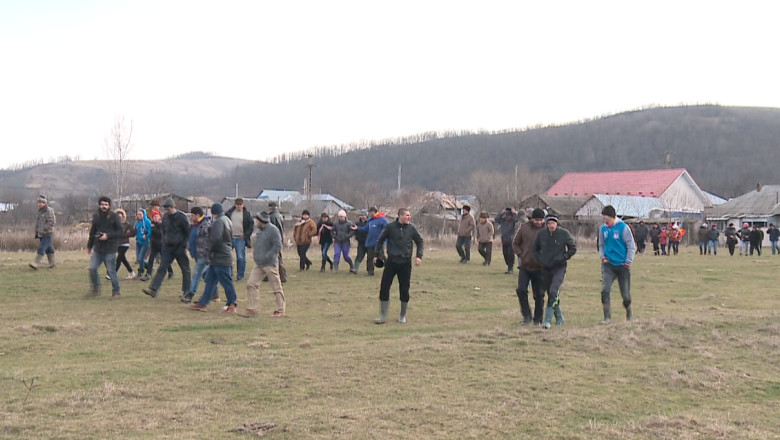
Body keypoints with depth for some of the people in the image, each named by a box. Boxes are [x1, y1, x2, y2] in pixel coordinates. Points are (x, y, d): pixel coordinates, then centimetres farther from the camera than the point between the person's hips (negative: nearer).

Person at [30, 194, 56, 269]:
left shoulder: (49, 210, -13)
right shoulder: (40, 211, 13)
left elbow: (52, 222, -19)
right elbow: (37, 222, 20)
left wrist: (44, 229, -18)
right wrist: (36, 232, 15)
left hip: (47, 234, -8)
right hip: (41, 234, 8)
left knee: (41, 248, -13)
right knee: (48, 248, 13)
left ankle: (37, 263, -17)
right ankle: (52, 262, 20)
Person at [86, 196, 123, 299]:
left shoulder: (114, 216, -5)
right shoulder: (96, 216, 10)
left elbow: (120, 231, -7)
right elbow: (92, 232, 19)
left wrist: (108, 236, -19)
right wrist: (89, 246, 22)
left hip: (110, 249, -5)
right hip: (97, 249, 5)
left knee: (111, 271, -3)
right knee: (92, 268, 2)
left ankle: (116, 292, 9)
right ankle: (95, 289, 19)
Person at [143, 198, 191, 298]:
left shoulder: (182, 217, -11)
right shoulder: (165, 217, 7)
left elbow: (187, 233, -7)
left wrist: (184, 246, -10)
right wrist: (164, 243, 10)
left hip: (179, 248, -5)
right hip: (168, 247, 5)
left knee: (185, 269, 4)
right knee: (162, 268, -3)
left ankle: (186, 291, 14)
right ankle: (153, 289, -8)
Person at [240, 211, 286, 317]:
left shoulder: (273, 230, -13)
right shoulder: (258, 229, 12)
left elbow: (277, 246, -19)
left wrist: (266, 257, -21)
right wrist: (254, 252, 10)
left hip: (270, 264, -8)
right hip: (258, 264, 8)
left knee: (276, 287, 1)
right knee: (251, 284, 2)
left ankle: (280, 310, 10)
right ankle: (253, 309, 8)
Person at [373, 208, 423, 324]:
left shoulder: (411, 228, 2)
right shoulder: (390, 227, -3)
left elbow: (419, 241, 13)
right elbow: (380, 240, 7)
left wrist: (419, 256, 2)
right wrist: (376, 254, 7)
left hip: (405, 263, 1)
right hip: (391, 262, -1)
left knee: (404, 290, 4)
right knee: (384, 288, -3)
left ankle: (402, 316, 20)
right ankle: (383, 316, 7)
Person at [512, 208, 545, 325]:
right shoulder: (524, 228, 1)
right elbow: (515, 244, 11)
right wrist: (520, 255, -2)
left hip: (539, 268, -1)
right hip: (525, 267, 1)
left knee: (539, 294, 5)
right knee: (521, 290, -9)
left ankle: (538, 319, 18)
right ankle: (527, 315, 6)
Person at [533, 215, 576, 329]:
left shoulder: (564, 233, -7)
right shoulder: (541, 234, 0)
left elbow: (573, 248, 1)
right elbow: (535, 248, 15)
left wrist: (563, 257, -9)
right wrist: (540, 260, 2)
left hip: (559, 268, -4)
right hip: (546, 268, 4)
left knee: (553, 291, -20)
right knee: (551, 294, 11)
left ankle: (548, 320, -21)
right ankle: (559, 318, 29)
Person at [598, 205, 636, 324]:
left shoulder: (623, 227, -10)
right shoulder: (603, 228, 2)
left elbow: (631, 246, -5)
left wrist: (628, 262, -9)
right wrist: (602, 257, 1)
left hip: (622, 265, -2)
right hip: (608, 265, 3)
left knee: (626, 295, 6)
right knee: (605, 290, -16)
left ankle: (629, 314, 32)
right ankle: (607, 317, -9)